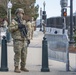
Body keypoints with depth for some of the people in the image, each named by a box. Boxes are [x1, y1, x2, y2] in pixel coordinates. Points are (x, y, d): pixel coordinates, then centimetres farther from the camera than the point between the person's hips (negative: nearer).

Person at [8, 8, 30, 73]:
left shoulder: (24, 22, 18)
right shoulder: (14, 21, -1)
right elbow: (10, 29, -14)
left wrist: (27, 38, 18)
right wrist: (18, 26, -21)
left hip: (24, 40, 6)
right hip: (17, 40, -6)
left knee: (24, 54, 7)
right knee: (18, 54, -9)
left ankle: (23, 67, 17)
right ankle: (16, 68, -4)